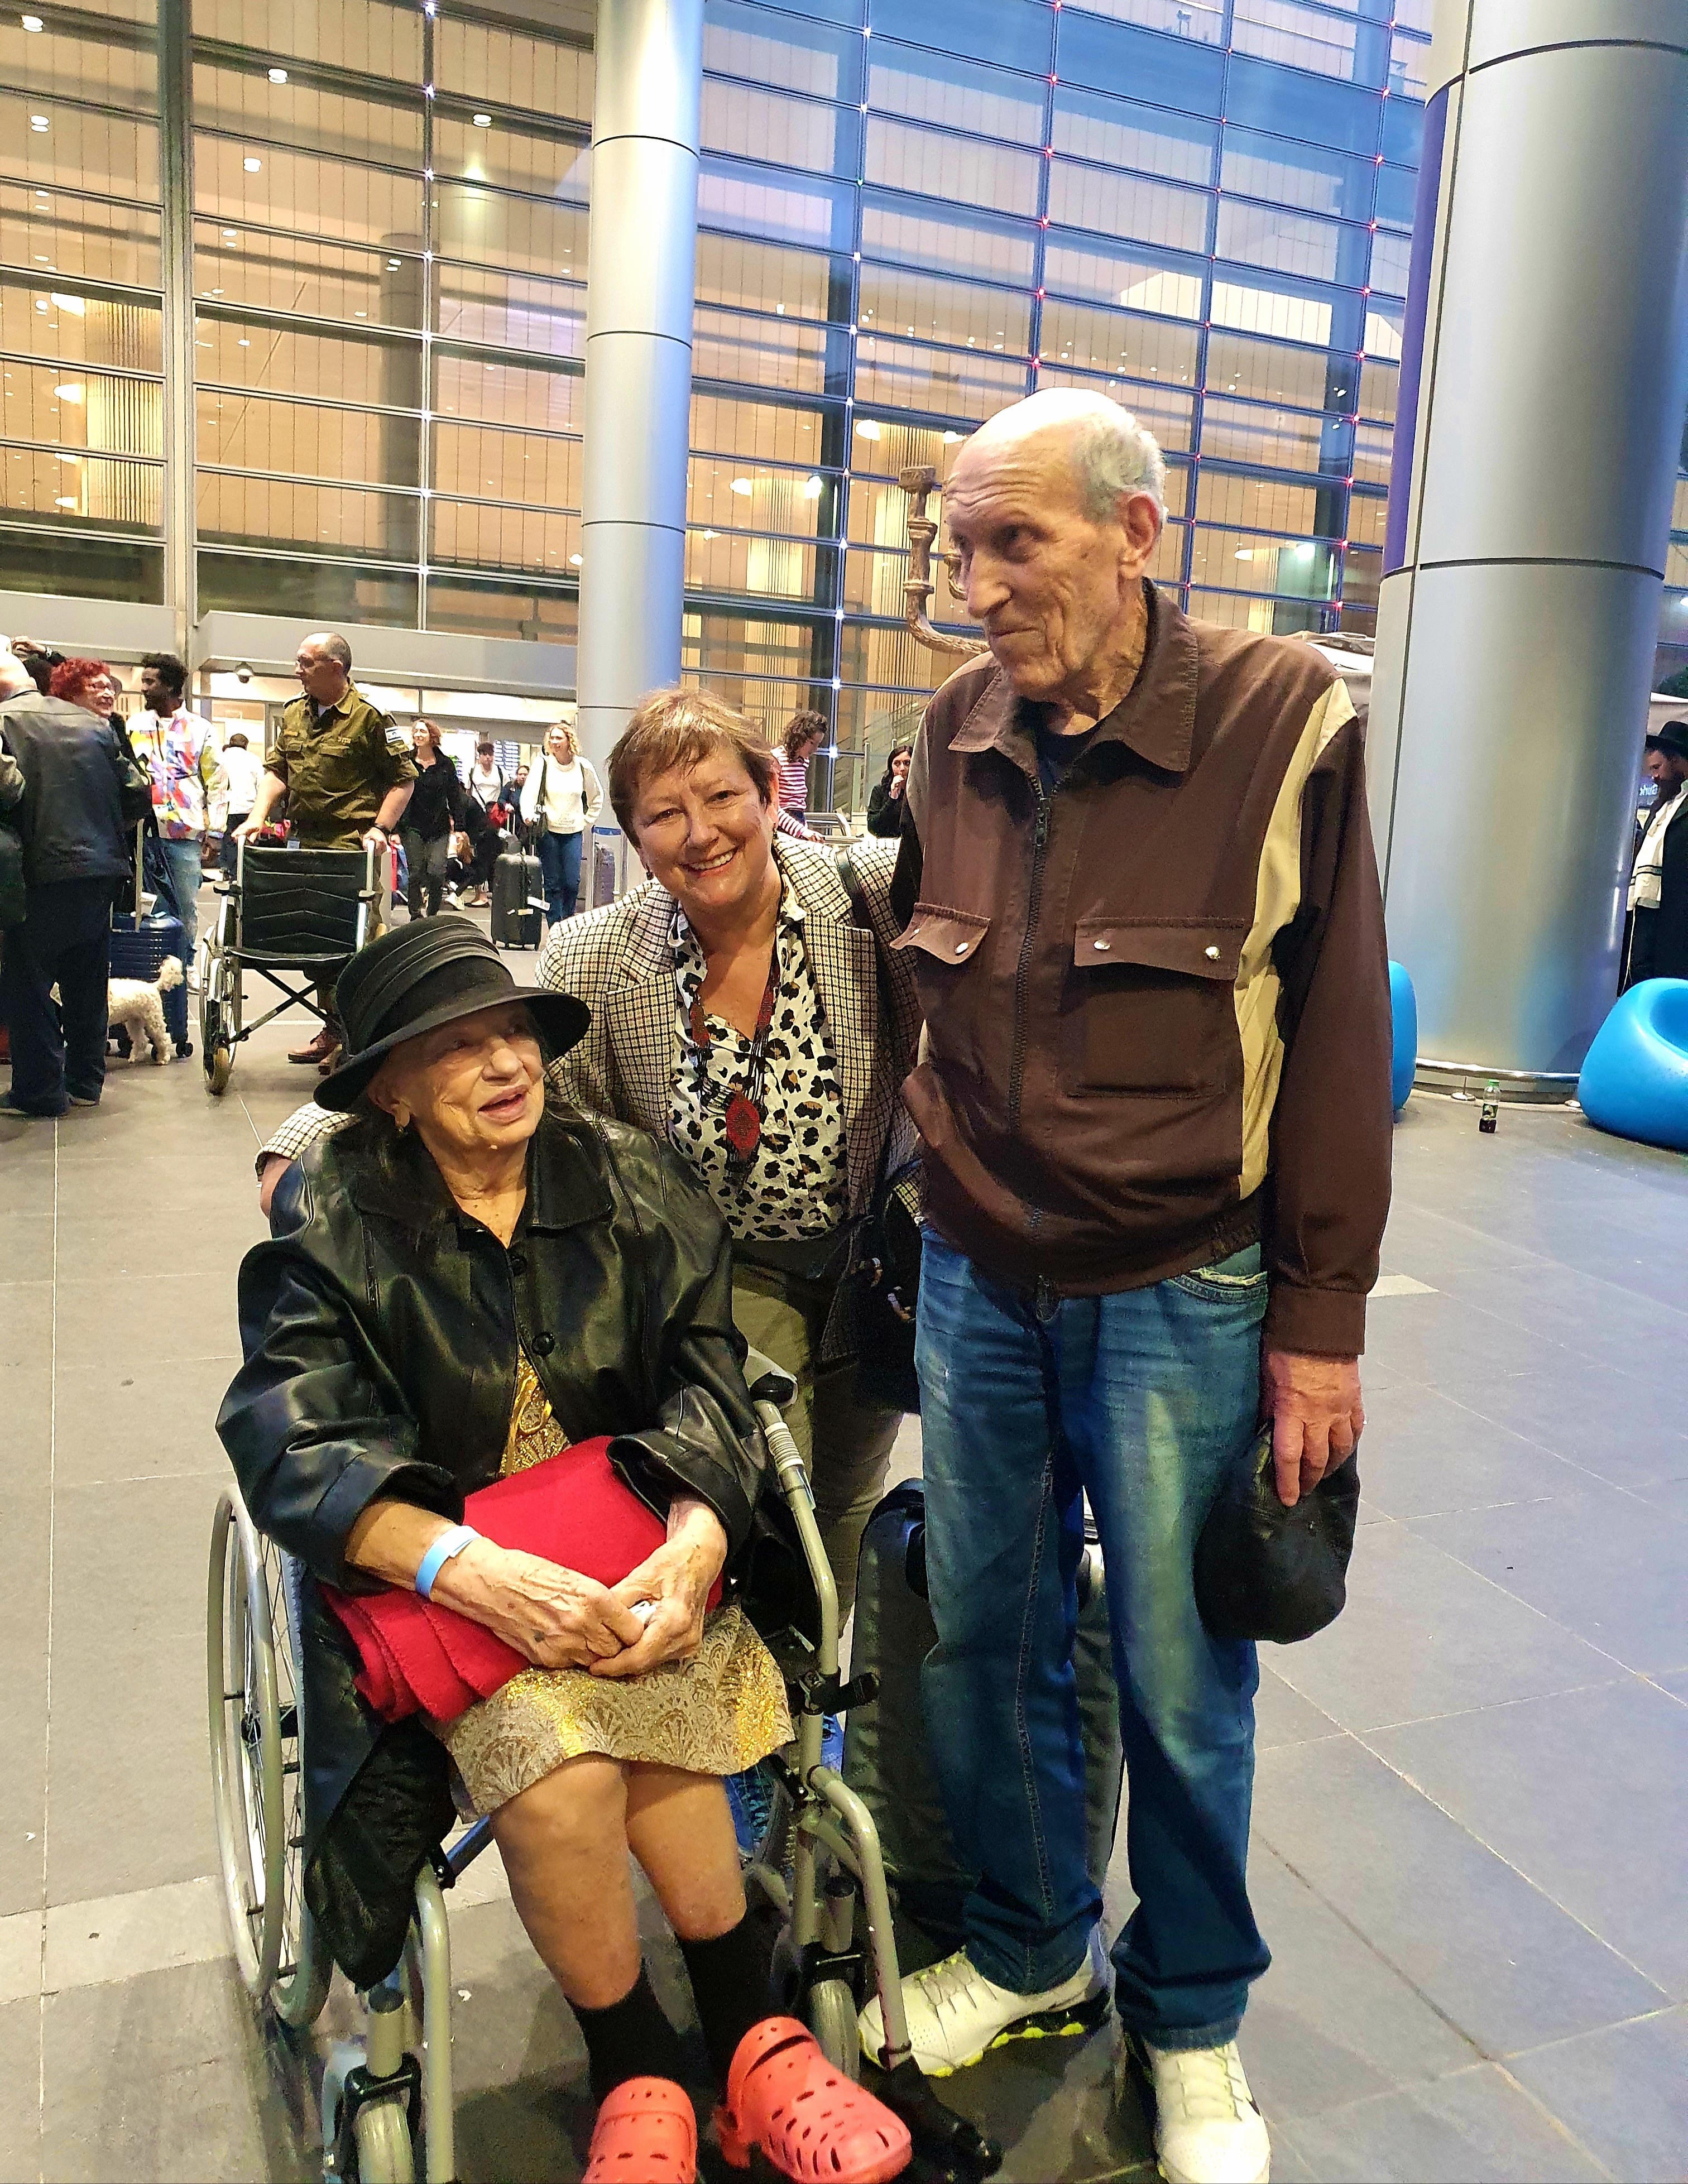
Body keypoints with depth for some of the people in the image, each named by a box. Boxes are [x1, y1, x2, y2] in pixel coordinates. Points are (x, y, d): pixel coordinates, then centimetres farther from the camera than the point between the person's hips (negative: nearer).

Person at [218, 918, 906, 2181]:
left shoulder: (634, 1186, 2)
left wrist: (697, 1540, -26)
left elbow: (707, 1378, -5)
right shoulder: (334, 1225, -4)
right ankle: (747, 2038, -4)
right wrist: (472, 1568, -31)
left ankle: (644, 2076, -2)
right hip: (438, 1571, -1)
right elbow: (294, 1443, -15)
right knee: (559, 1761, -30)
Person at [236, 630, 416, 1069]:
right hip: (308, 843, 7)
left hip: (353, 848, -7)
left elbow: (403, 778, -4)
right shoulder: (292, 714, 15)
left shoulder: (369, 716, -6)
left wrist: (380, 828, -13)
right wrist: (257, 816, 0)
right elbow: (276, 770, 15)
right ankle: (332, 1029, 21)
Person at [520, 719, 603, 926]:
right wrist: (529, 814, -28)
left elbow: (597, 799, 17)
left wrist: (586, 823, 10)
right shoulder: (543, 764, -2)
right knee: (553, 883, -2)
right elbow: (529, 793, -9)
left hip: (573, 832, 1)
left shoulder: (583, 767, 3)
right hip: (548, 831, -1)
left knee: (572, 882, -7)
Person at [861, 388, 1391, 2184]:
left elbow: (1338, 1038, -8)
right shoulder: (956, 734, 3)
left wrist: (1320, 1320, -8)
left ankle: (1189, 2018, 36)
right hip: (976, 1286, 4)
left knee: (1180, 1682, 10)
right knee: (981, 1638, 15)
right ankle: (1030, 1952, 41)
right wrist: (935, 1199, 13)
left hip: (1180, 1297, -4)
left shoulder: (1284, 725, -10)